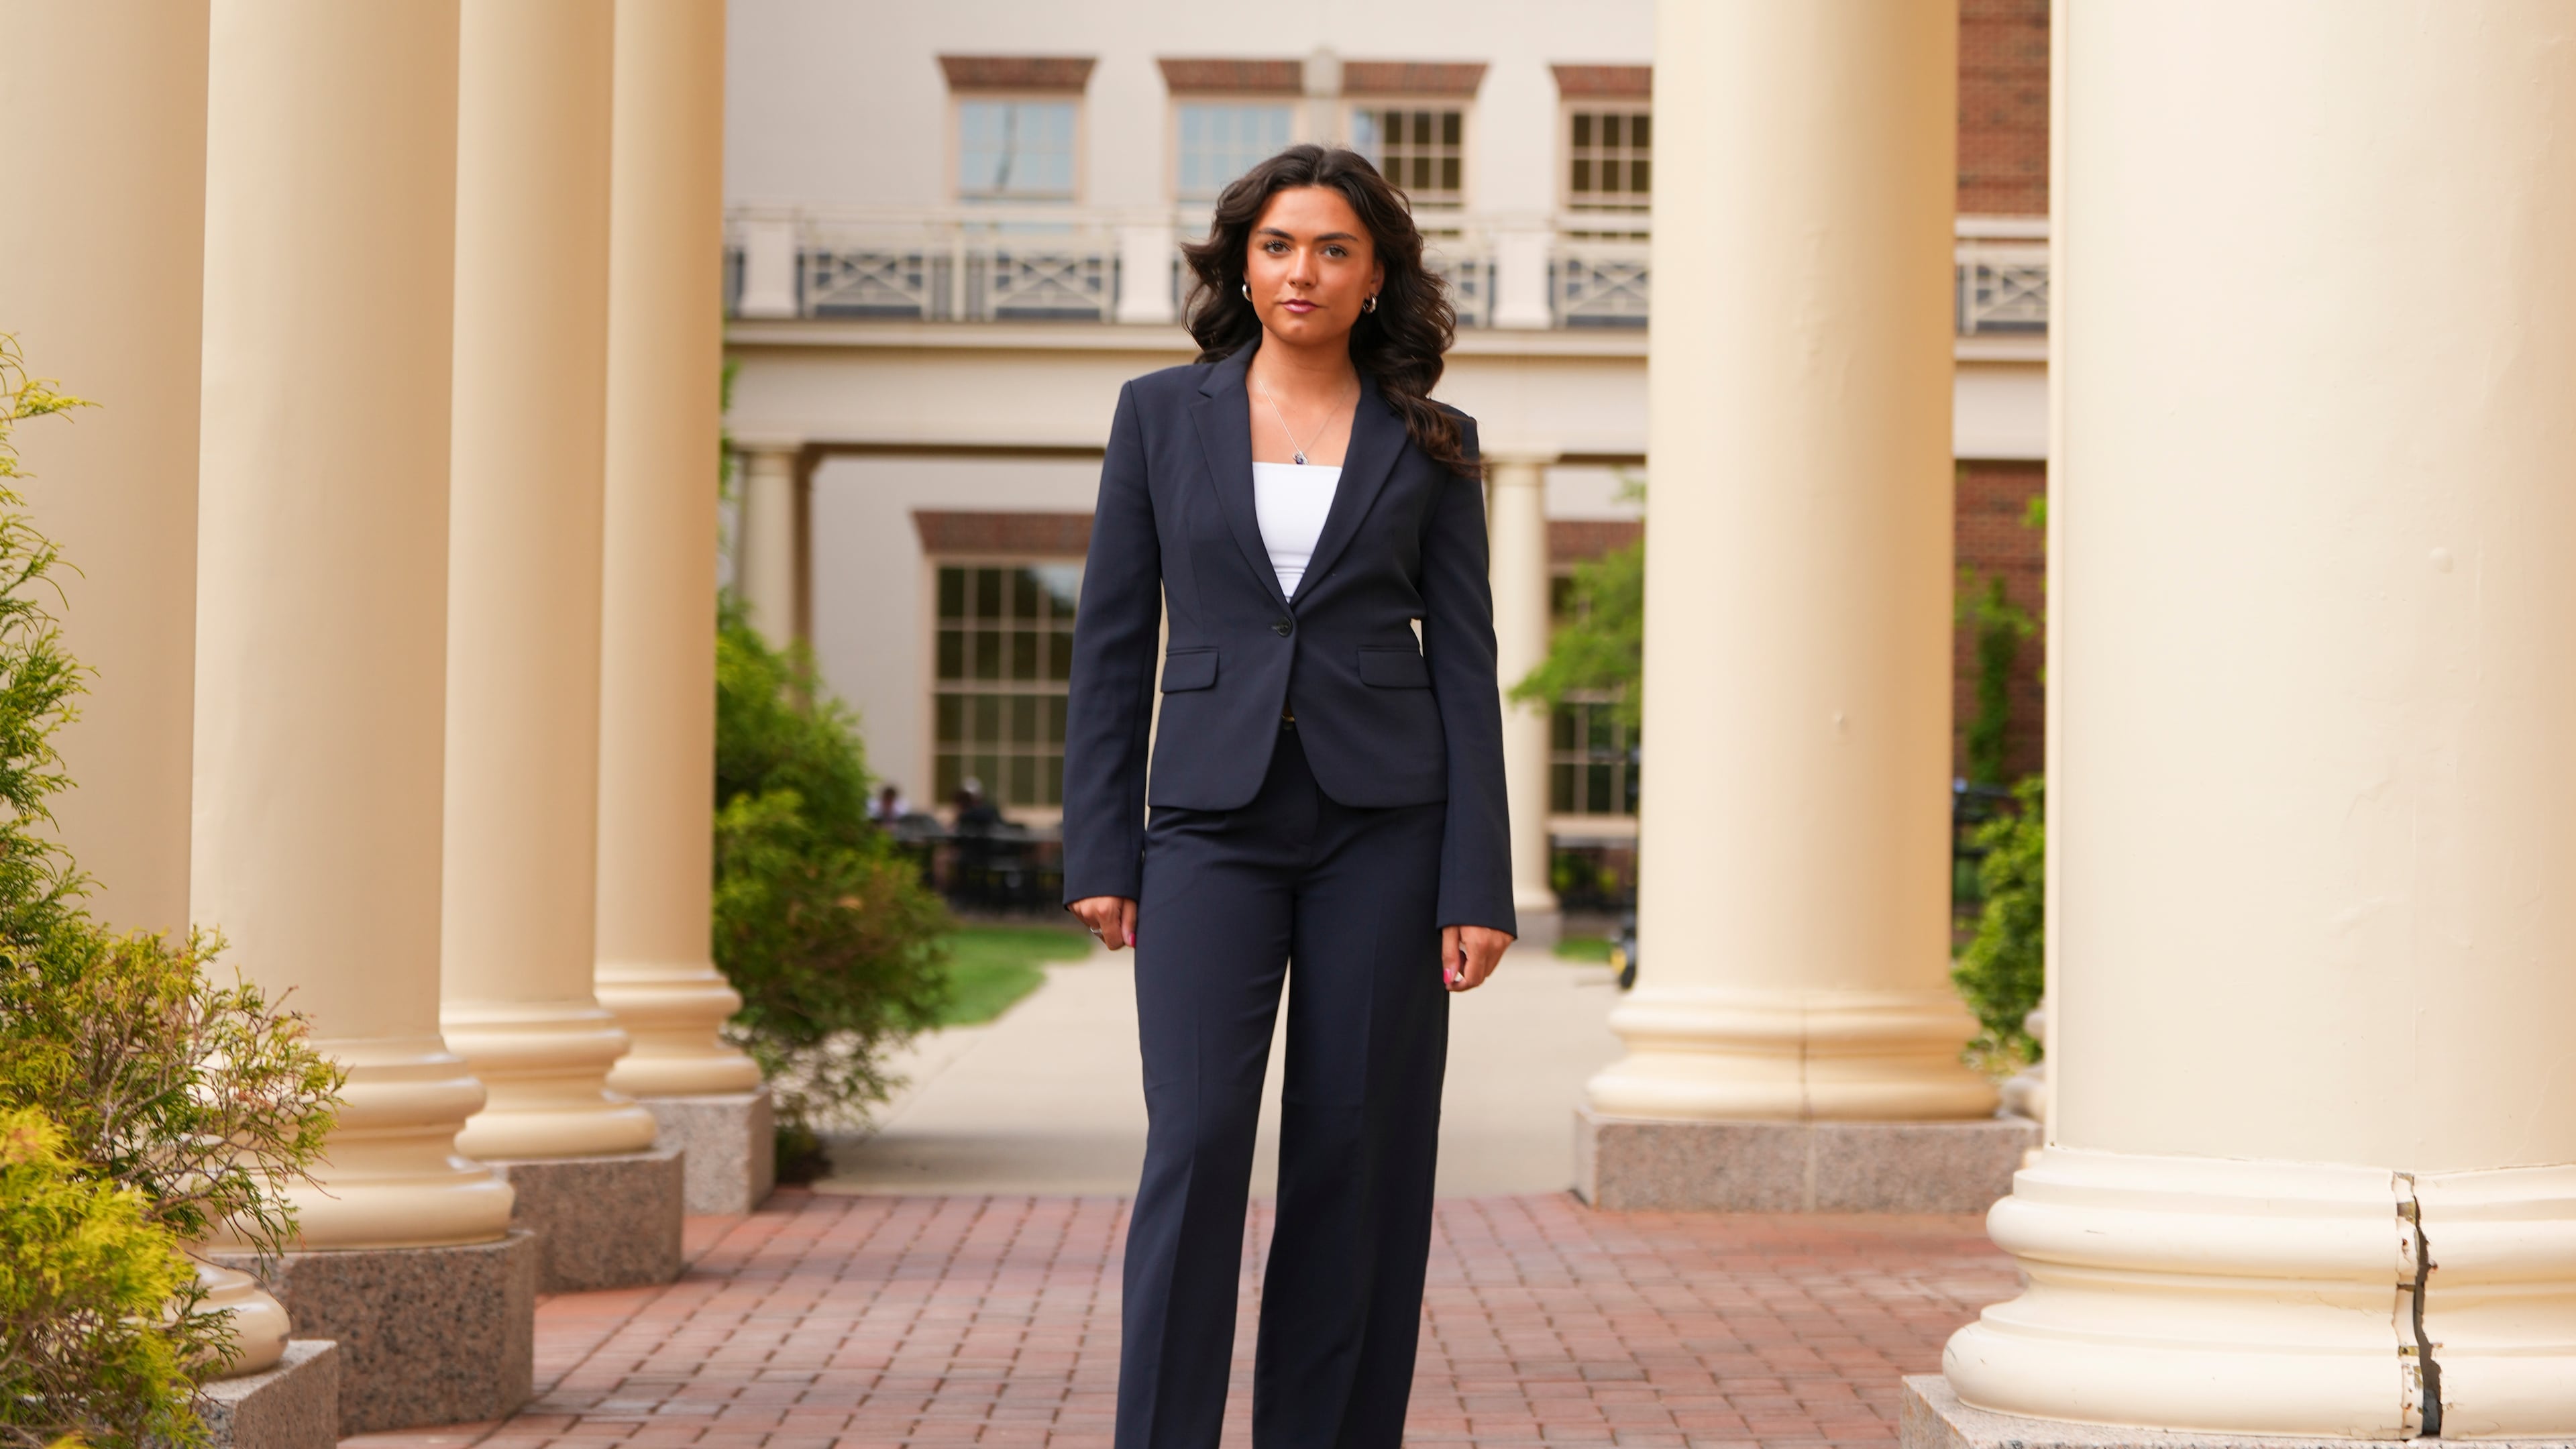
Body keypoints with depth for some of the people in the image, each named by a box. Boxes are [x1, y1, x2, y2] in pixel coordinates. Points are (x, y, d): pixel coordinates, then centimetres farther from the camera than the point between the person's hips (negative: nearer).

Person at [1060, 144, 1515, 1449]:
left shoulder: (1427, 443, 5)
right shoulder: (1161, 415, 6)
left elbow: (1465, 662, 3)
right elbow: (1111, 641, 6)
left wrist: (1479, 886, -4)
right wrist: (1100, 854, 0)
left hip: (1381, 822, 1)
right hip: (1214, 817, 0)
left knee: (1357, 1157, 2)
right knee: (1195, 1141, -11)